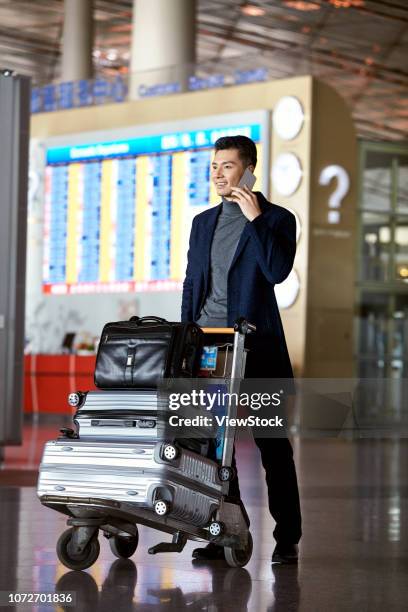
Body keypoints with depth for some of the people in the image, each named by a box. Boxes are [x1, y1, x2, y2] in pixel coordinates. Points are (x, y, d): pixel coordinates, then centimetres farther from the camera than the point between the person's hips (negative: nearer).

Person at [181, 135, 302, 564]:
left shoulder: (276, 219, 0)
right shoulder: (203, 222, 16)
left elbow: (278, 271, -15)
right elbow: (191, 283, 18)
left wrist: (255, 219, -14)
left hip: (255, 346, -5)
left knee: (272, 444, 0)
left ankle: (287, 539, 6)